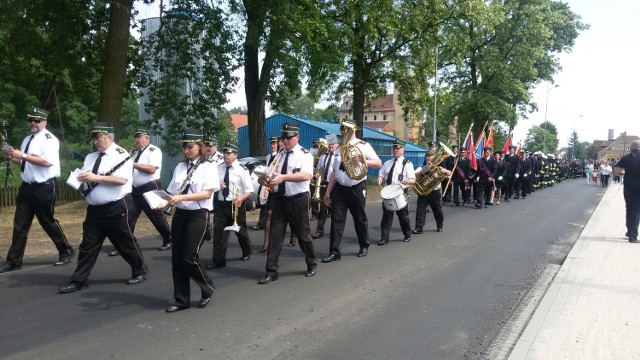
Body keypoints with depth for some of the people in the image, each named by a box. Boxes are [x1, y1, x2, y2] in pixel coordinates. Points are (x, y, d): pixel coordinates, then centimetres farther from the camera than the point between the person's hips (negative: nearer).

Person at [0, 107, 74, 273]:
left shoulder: (49, 138, -11)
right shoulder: (27, 139, 13)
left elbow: (47, 161, -24)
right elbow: (24, 163, 22)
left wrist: (23, 155, -20)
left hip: (44, 187, -7)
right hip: (27, 186, 8)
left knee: (48, 222, 3)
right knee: (20, 224, 9)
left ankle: (66, 252, 21)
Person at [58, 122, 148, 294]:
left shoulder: (120, 155, -10)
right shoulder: (91, 157, 12)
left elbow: (121, 180, -23)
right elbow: (84, 178, 14)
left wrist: (96, 178, -26)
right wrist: (80, 180, -10)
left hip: (116, 208, -6)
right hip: (94, 209, 7)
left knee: (125, 243, 7)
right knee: (88, 245, 9)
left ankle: (140, 271, 26)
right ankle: (78, 281, 17)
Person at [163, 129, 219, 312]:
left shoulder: (208, 167, -3)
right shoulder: (180, 167, 12)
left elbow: (207, 194, -13)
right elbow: (173, 193, 11)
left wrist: (182, 198, -22)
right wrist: (165, 202, -11)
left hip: (197, 216, -6)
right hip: (180, 215, 6)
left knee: (189, 258, -7)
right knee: (176, 258, 6)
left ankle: (208, 288, 19)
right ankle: (181, 300, 20)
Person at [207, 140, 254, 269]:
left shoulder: (242, 169, -7)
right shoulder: (218, 168, 5)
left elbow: (249, 189, -8)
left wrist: (241, 198, -27)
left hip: (236, 205, -3)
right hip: (220, 204, 3)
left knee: (240, 230, 15)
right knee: (218, 232, -4)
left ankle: (247, 253, 39)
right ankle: (218, 260, 2)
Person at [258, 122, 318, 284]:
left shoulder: (304, 154, -7)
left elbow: (306, 175, -25)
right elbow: (272, 177, 11)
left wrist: (284, 177, -36)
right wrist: (264, 179, -13)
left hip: (298, 200, -4)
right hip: (280, 199, 5)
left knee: (303, 234, 9)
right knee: (275, 235, 3)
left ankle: (312, 264, 31)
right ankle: (271, 271, 10)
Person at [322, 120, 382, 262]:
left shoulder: (363, 146, -3)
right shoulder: (339, 149, 12)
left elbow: (379, 164, -8)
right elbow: (335, 171, 14)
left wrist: (365, 161, -27)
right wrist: (328, 191, 11)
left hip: (357, 188, -4)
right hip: (339, 188, 4)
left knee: (360, 219, 9)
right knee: (337, 219, -2)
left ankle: (364, 246, 29)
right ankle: (334, 252, 1)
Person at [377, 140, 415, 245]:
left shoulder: (407, 164, -1)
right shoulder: (387, 163, 12)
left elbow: (413, 180, -6)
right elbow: (381, 175, 14)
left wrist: (407, 181, -29)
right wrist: (380, 179, -10)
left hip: (401, 194, -3)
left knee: (403, 216, 9)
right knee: (386, 215, 1)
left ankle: (407, 235, 29)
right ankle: (384, 238, 7)